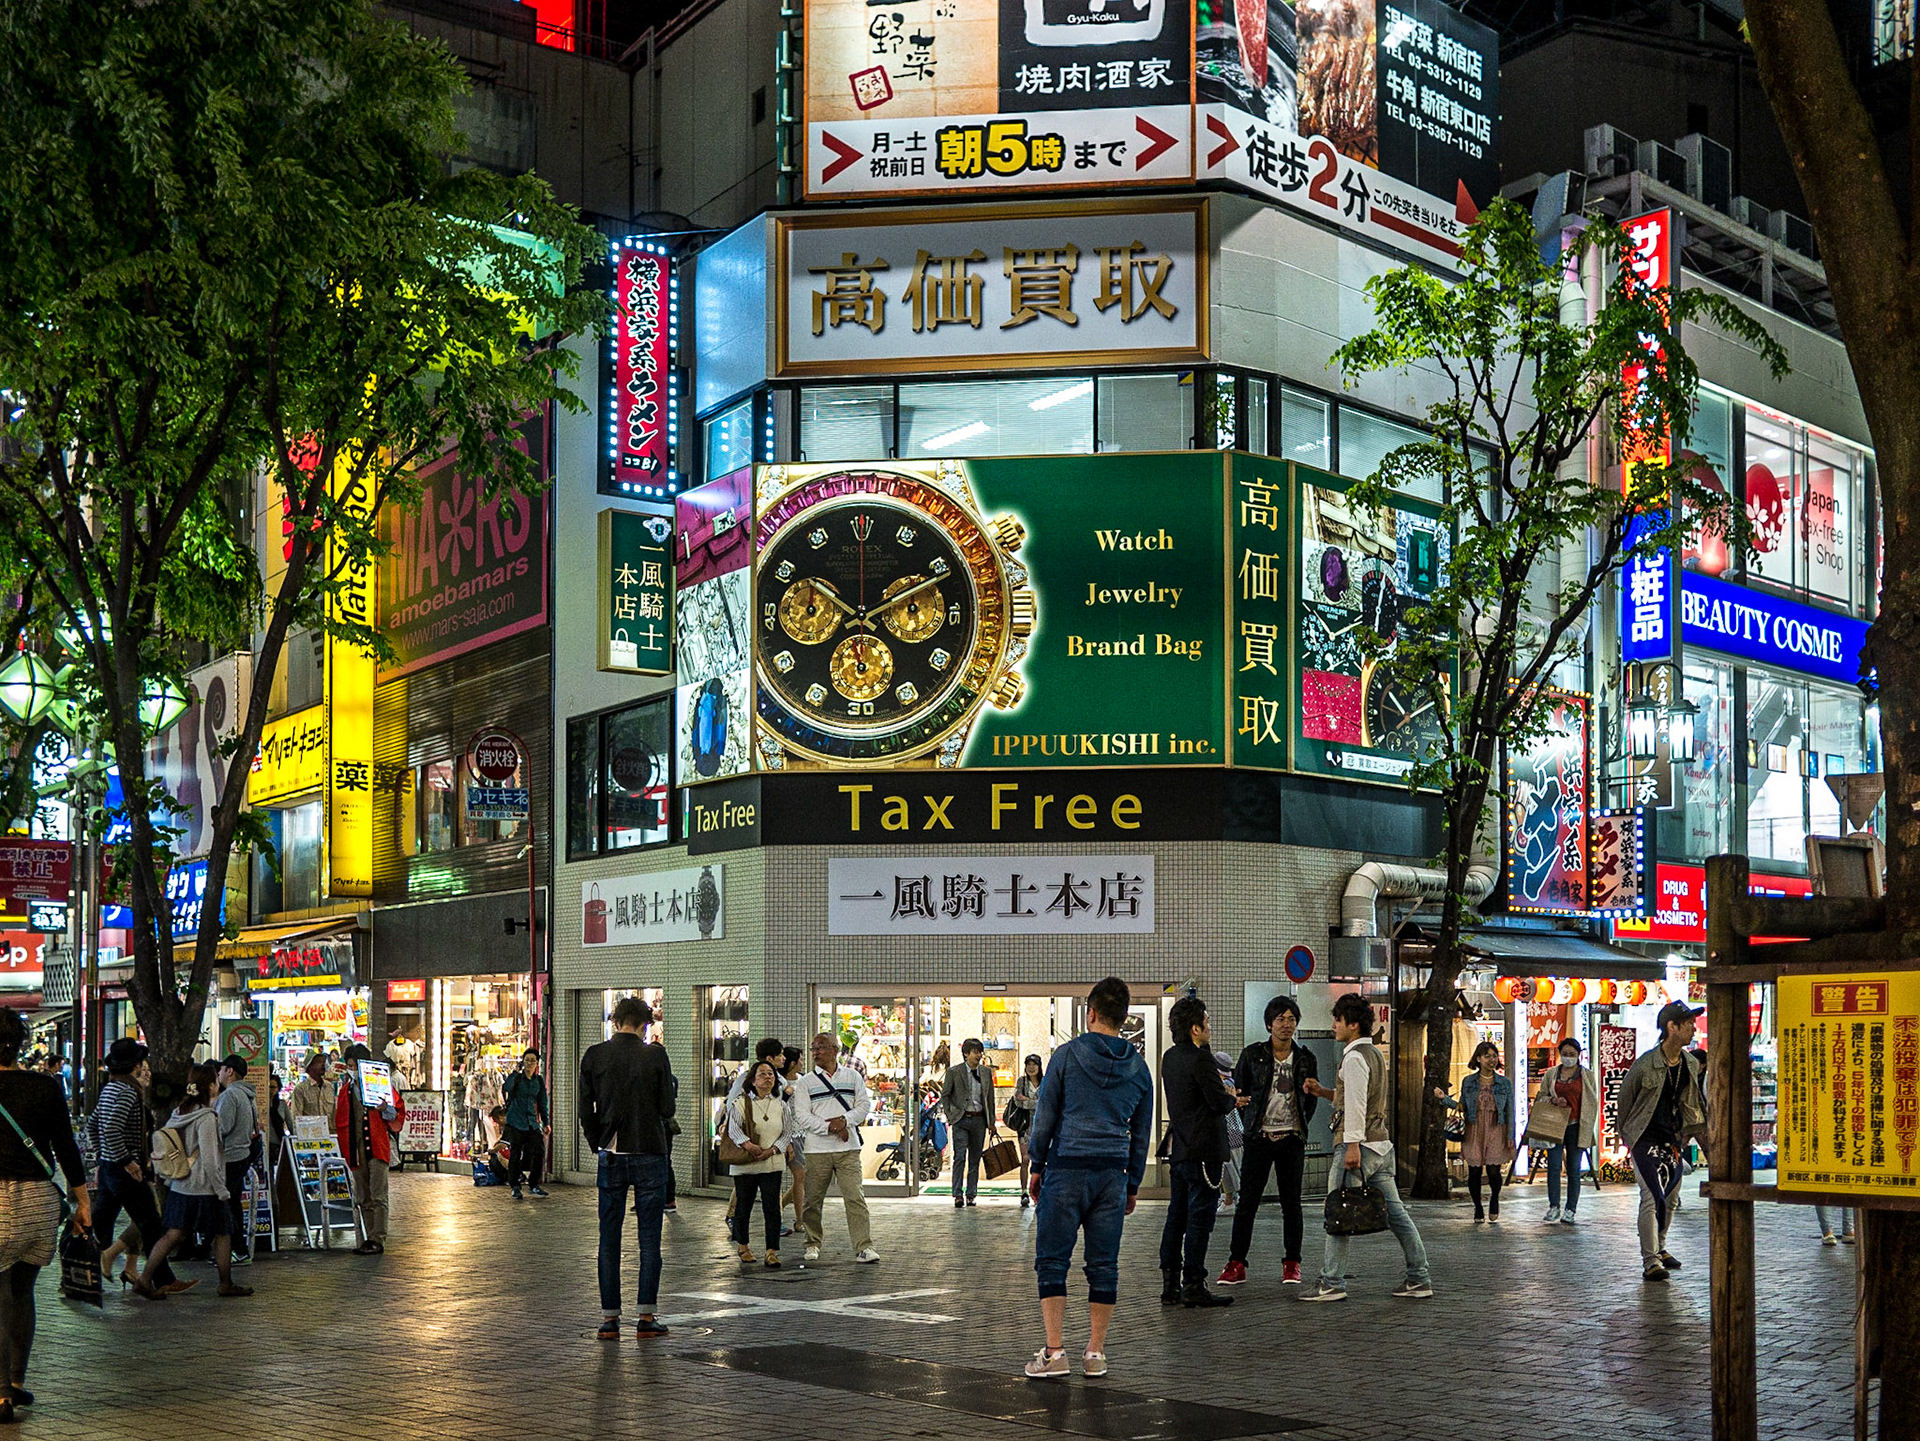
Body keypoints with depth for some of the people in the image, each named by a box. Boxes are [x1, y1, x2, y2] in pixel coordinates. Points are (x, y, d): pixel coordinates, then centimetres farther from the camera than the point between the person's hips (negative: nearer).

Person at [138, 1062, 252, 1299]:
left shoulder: (179, 1112, 5)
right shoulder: (206, 1117, -19)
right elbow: (209, 1159, -21)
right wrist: (221, 1190, -13)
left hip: (180, 1188, 7)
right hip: (205, 1189, -7)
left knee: (174, 1234, 9)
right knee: (222, 1234, 9)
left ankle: (144, 1279, 1)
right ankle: (226, 1285, 19)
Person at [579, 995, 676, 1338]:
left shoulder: (594, 1056, -1)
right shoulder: (655, 1055, -7)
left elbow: (586, 1112, -1)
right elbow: (668, 1109, -5)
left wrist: (600, 1146, 12)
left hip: (611, 1156, 2)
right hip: (650, 1155, -2)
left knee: (609, 1239, 8)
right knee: (649, 1237, 4)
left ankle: (609, 1317, 8)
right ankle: (646, 1316, 4)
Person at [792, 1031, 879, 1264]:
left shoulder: (853, 1076, 11)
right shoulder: (806, 1082, 5)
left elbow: (864, 1105, 6)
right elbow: (802, 1116, -4)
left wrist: (845, 1120, -12)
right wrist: (830, 1128, -15)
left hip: (848, 1148, 0)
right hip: (817, 1150, 0)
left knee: (854, 1196, -9)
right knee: (813, 1199, 6)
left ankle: (864, 1247, -8)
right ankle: (812, 1244, 23)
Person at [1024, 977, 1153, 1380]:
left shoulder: (1067, 1055, -3)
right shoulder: (1138, 1067, 8)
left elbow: (1044, 1118, -1)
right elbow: (1141, 1134, 14)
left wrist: (1037, 1167, 9)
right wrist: (1132, 1186, 22)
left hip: (1066, 1169, -4)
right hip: (1113, 1173, 4)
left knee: (1052, 1261, 1)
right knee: (1104, 1264, 8)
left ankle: (1054, 1352, -4)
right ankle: (1095, 1352, 10)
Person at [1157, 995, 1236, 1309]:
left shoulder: (1170, 1058, 12)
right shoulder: (1200, 1060, -16)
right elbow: (1218, 1101, -17)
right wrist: (1233, 1100, 3)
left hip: (1180, 1150, 9)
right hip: (1204, 1150, -9)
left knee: (1177, 1216, 11)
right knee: (1200, 1217, -4)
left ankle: (1170, 1285, 14)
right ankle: (1193, 1286, -3)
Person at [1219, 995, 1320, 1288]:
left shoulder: (1306, 1059, 7)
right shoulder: (1252, 1055, 2)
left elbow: (1312, 1099, 17)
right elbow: (1239, 1093, 9)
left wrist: (1299, 1128, 10)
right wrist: (1251, 1126, 6)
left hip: (1292, 1139, 1)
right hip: (1259, 1139, -1)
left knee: (1291, 1203, 5)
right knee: (1247, 1201, -3)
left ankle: (1291, 1264, 13)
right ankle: (1236, 1264, 1)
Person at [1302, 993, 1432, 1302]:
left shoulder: (1354, 1057, -11)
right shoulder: (1374, 1053, 19)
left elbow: (1357, 1106, -18)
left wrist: (1352, 1146, -21)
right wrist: (1325, 1093, 18)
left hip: (1359, 1145, -10)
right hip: (1381, 1145, 10)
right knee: (1395, 1212, 9)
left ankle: (1332, 1283, -4)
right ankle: (1420, 1279, 11)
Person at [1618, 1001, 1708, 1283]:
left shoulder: (1691, 1065, 2)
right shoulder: (1646, 1064, -17)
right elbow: (1624, 1098, -5)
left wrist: (1686, 1132, 13)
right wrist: (1624, 1134, 4)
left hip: (1673, 1140, 6)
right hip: (1645, 1140, -6)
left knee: (1670, 1198, 15)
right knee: (1652, 1197, -14)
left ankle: (1659, 1249, 34)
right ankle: (1650, 1262, -14)